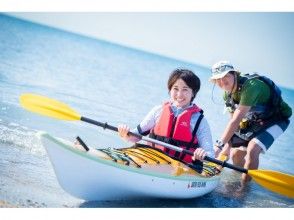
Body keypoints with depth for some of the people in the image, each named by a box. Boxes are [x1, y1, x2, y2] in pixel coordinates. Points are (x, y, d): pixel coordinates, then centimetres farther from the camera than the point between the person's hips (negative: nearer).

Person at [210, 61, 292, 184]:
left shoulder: (250, 86, -34)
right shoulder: (227, 95, -7)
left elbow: (236, 121, -38)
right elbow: (234, 123, -2)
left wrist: (219, 145, -39)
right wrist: (228, 145, -11)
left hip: (275, 119, -8)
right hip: (254, 121, 8)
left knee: (252, 149, -28)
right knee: (236, 154, 10)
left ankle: (244, 188, -14)